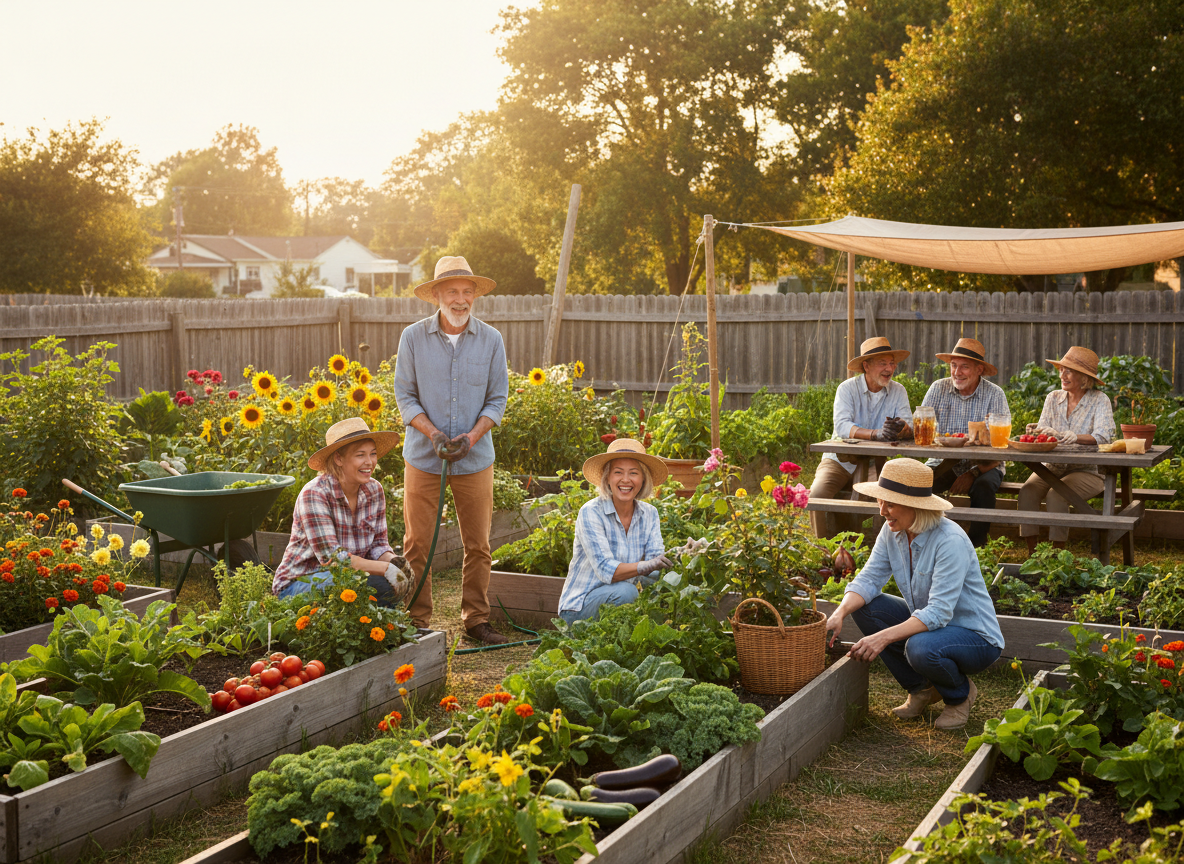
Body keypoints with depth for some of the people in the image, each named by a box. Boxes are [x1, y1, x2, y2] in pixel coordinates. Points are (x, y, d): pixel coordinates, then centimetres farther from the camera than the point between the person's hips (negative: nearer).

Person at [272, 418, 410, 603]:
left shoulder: (374, 490, -1)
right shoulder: (314, 493, -21)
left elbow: (377, 545, 3)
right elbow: (330, 557, -27)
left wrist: (394, 561, -21)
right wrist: (386, 568, -32)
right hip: (299, 583, -5)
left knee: (393, 587, -26)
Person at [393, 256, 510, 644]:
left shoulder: (491, 340, 1)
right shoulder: (413, 337, -2)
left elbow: (498, 397, 4)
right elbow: (404, 394, 0)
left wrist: (472, 436, -12)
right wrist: (432, 433, -15)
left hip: (475, 459, 1)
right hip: (423, 456, -1)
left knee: (478, 545, 6)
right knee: (417, 544, 1)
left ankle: (476, 619, 18)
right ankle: (417, 622, 11)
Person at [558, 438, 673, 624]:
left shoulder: (649, 514, 2)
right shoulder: (591, 513, -15)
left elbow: (657, 565, -8)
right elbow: (606, 570, -26)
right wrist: (647, 566, -42)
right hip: (580, 607, -5)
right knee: (625, 591, -33)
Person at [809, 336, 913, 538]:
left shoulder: (898, 391, 3)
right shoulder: (847, 389, -6)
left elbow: (910, 428, -10)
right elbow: (841, 427, -22)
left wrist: (902, 428, -36)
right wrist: (876, 434, -39)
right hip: (840, 461, -2)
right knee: (817, 495, -29)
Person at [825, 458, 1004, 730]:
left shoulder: (951, 541, -28)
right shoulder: (892, 533, -5)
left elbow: (939, 612, -33)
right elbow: (869, 579, -7)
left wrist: (884, 637, -41)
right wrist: (839, 614, -27)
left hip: (975, 637, -7)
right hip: (926, 624, 7)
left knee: (920, 647, -37)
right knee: (864, 607, -11)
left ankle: (961, 693, 0)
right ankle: (922, 688, 5)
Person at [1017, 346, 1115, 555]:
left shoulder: (1099, 400, -4)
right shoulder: (1053, 398, 10)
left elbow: (1102, 437, -19)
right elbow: (1043, 431, 3)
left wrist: (1065, 436, -33)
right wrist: (1037, 432, -23)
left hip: (1086, 470, -4)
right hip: (1051, 468, 4)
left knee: (1056, 495, -31)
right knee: (1027, 491, -25)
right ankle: (1032, 553, -21)